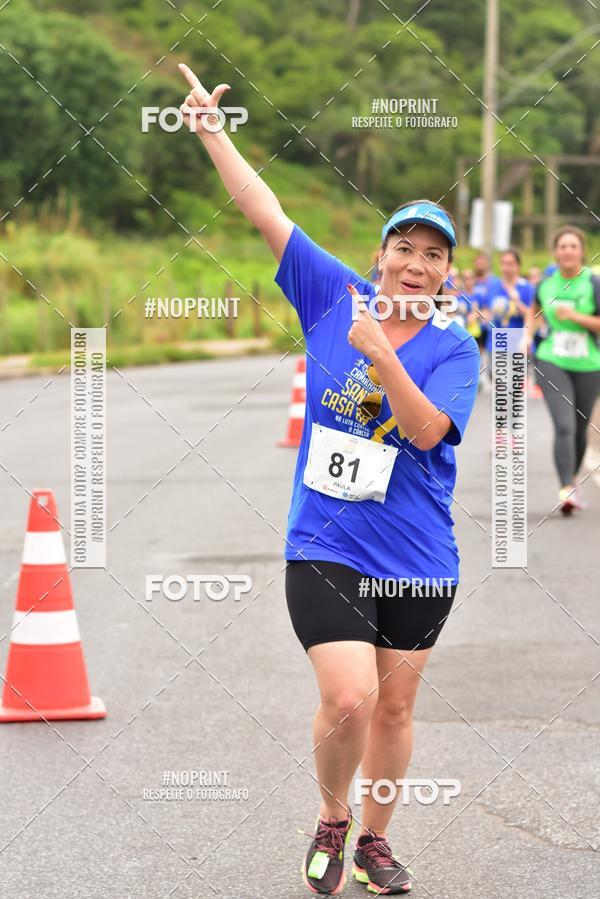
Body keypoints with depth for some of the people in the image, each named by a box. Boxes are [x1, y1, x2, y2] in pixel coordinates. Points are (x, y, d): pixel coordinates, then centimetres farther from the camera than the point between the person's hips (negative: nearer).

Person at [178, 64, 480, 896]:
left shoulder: (454, 349, -4)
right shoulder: (333, 296, 0)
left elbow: (427, 430, -19)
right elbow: (265, 213, 0)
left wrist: (380, 353, -29)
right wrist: (211, 131, -1)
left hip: (417, 559, 1)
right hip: (326, 551, -1)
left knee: (394, 707, 11)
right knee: (350, 700, -14)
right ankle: (331, 820, 14)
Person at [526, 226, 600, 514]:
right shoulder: (546, 284, 2)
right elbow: (535, 310, 23)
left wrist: (576, 317, -21)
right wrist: (528, 335, 10)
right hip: (551, 363, 0)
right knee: (564, 426, -16)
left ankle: (572, 478, 37)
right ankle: (567, 490, -22)